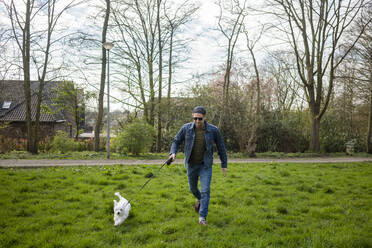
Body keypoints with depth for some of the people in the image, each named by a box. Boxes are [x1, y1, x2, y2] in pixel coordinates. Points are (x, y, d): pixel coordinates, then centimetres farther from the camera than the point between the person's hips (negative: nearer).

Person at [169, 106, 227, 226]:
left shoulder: (213, 130, -12)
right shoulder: (186, 128, -10)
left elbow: (221, 147, 0)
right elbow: (176, 141, 3)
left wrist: (224, 164, 4)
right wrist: (173, 153, -17)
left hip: (206, 165, -2)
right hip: (191, 165, 2)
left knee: (205, 190, -9)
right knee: (193, 188, 19)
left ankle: (202, 217, 2)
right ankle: (199, 199, 53)